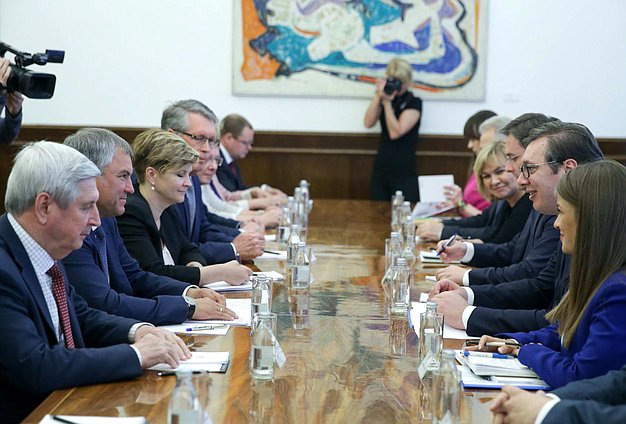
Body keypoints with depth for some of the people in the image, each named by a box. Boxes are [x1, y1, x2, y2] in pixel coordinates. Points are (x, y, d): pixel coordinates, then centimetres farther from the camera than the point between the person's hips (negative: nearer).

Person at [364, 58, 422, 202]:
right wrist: (378, 96, -11)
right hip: (380, 170, 5)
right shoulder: (385, 99, 8)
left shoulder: (414, 103, -7)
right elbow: (368, 123, -6)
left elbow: (395, 132, -17)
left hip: (404, 174, -5)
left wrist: (387, 102, -17)